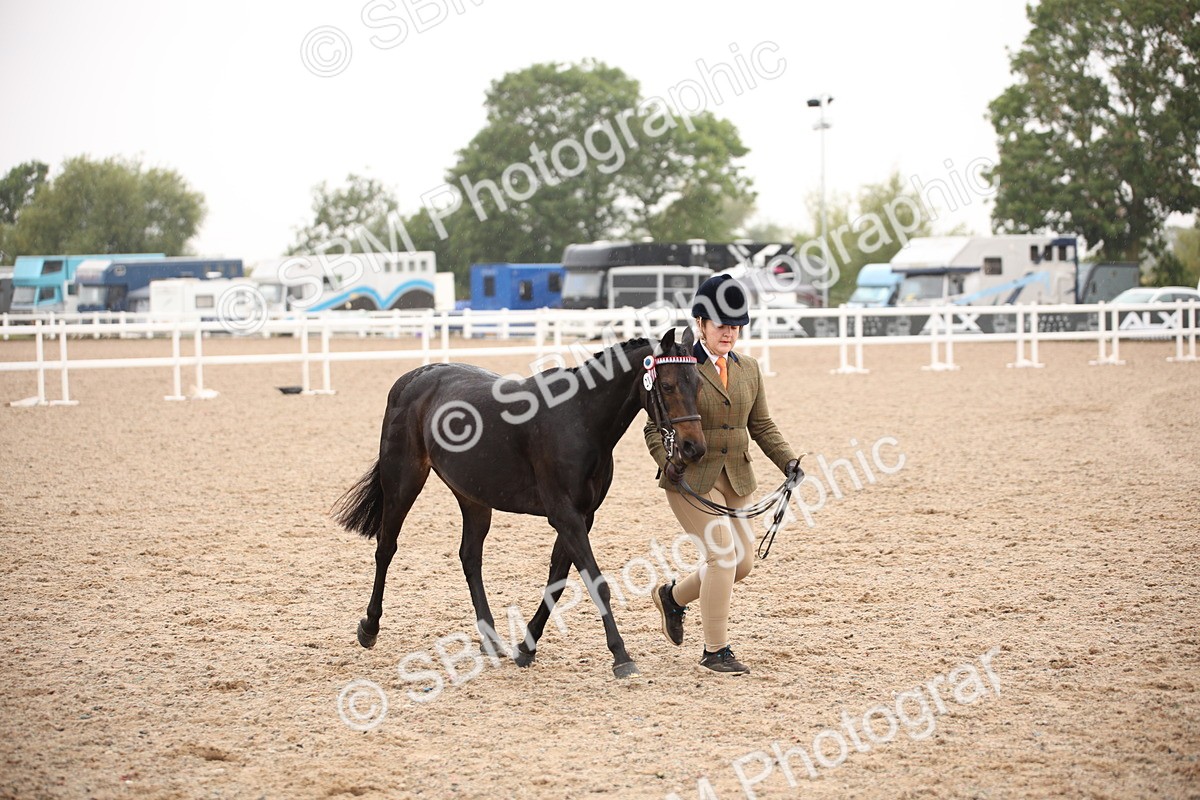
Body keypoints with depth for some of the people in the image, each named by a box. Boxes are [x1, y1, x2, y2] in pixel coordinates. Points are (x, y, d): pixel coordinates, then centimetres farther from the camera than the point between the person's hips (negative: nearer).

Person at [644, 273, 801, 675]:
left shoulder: (749, 369, 10)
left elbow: (762, 425, 14)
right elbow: (656, 426, -5)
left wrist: (788, 461, 0)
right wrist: (667, 461, -22)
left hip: (736, 478, 7)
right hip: (690, 477, -7)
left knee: (742, 562, 8)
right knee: (723, 552, -15)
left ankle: (673, 596, 35)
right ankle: (715, 651, -2)